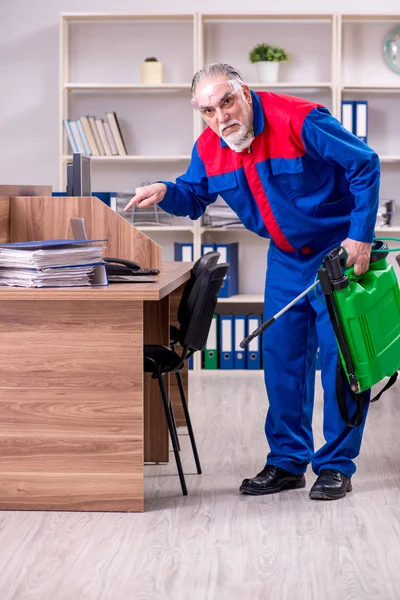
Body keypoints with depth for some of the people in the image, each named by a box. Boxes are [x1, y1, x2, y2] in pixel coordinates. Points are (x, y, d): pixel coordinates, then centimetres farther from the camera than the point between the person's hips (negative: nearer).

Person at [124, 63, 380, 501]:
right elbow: (194, 197, 11)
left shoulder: (300, 121, -24)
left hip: (339, 252, -6)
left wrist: (361, 236, -22)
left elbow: (364, 166, -19)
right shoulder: (208, 149, -4)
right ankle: (287, 462, 15)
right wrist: (166, 192, -13)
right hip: (286, 258, 6)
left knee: (340, 355, -6)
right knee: (281, 355, 5)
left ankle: (336, 466, 3)